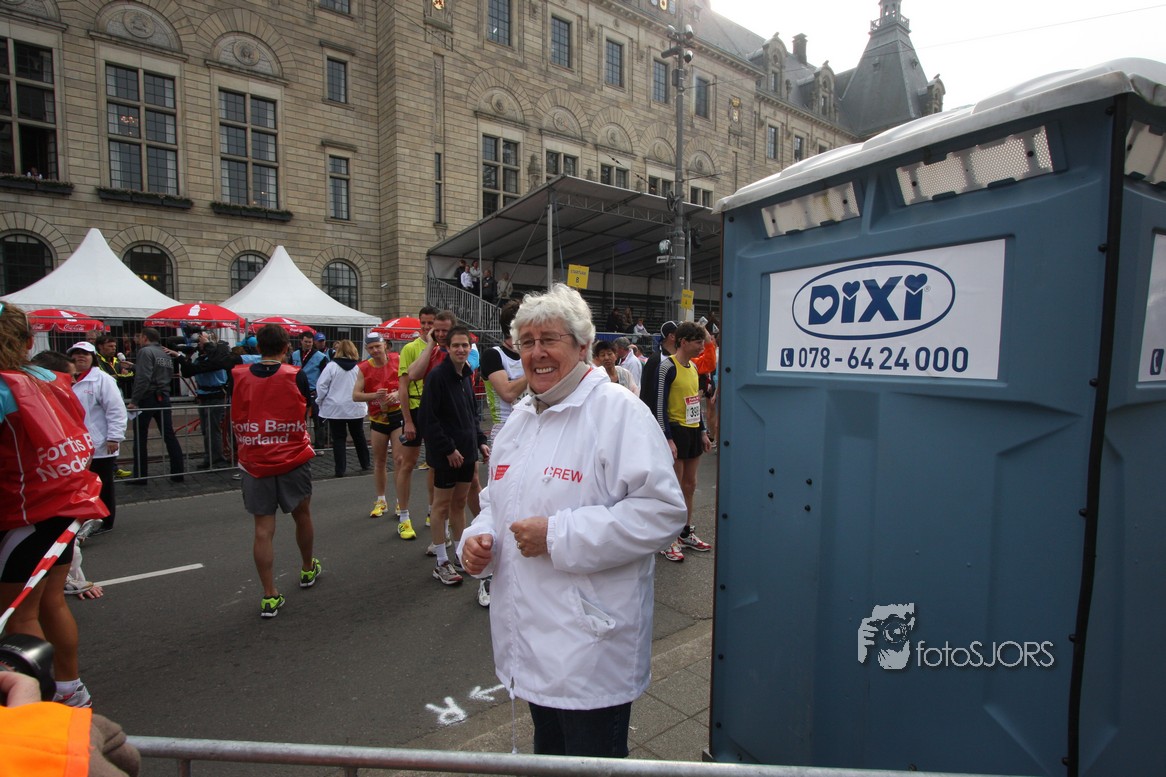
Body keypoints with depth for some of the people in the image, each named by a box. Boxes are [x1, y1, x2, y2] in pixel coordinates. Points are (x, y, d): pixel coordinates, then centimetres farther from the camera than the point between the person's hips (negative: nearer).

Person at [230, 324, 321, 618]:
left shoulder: (238, 376, -4)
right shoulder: (296, 376, -10)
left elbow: (235, 420, 7)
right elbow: (304, 416, 2)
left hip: (254, 463, 1)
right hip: (293, 460, -1)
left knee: (263, 528, 5)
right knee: (302, 515, 19)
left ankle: (270, 597, 8)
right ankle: (308, 570, 38)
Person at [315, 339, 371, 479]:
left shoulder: (332, 366, -8)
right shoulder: (358, 367, -3)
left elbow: (321, 385, -8)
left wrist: (320, 401, 6)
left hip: (335, 408, -2)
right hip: (355, 408, 2)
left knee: (339, 439, 3)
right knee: (359, 437, 16)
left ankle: (340, 469, 2)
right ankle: (365, 463, 27)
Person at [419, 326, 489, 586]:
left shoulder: (467, 376, 10)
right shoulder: (437, 376, -13)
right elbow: (429, 418, -17)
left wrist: (481, 441, 10)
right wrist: (448, 449, -18)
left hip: (466, 451, 7)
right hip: (446, 454, -7)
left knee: (460, 503, 15)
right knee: (442, 505, 4)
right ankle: (442, 564, 14)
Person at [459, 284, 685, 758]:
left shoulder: (618, 410, -16)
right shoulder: (520, 416, 9)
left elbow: (661, 509, -24)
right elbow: (496, 499, 21)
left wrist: (559, 536, -24)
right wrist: (478, 537, 0)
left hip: (592, 645, -7)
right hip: (528, 636, 8)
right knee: (547, 753, 27)